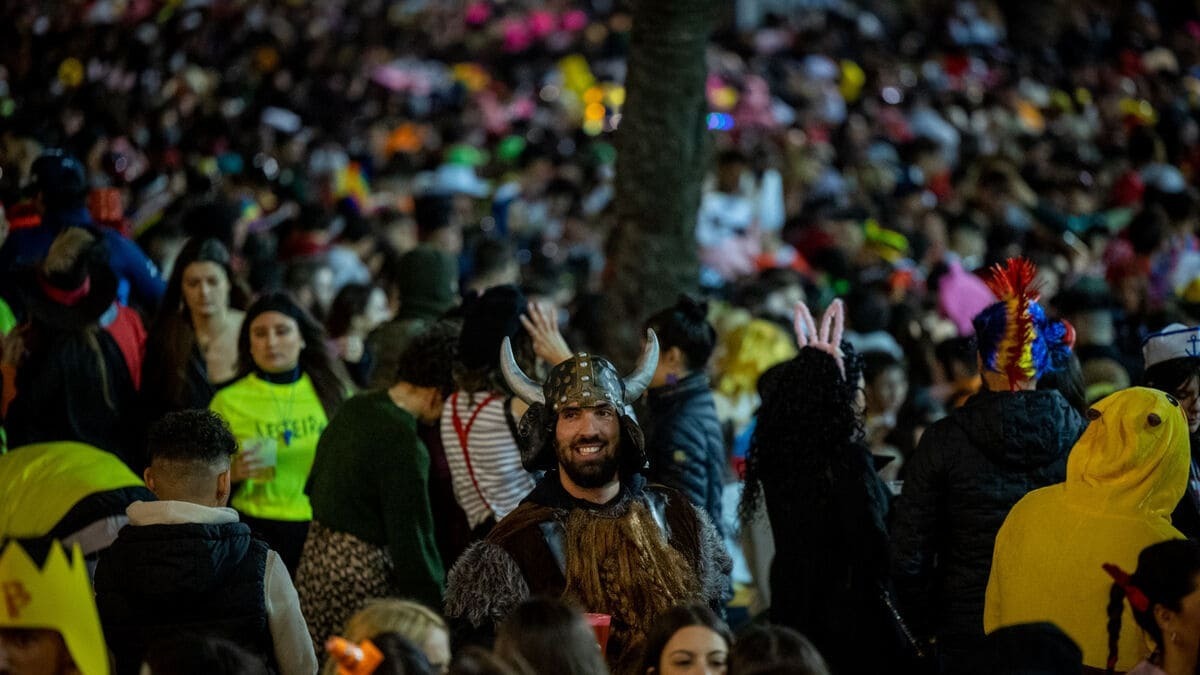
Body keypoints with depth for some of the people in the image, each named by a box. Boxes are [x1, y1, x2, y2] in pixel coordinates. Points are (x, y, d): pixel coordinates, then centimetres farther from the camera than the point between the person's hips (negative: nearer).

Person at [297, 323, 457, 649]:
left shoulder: (353, 408, 6)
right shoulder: (402, 442, -20)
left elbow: (314, 488, 17)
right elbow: (411, 536, -18)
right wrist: (437, 606, -10)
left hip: (316, 554, 9)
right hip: (363, 572, -9)